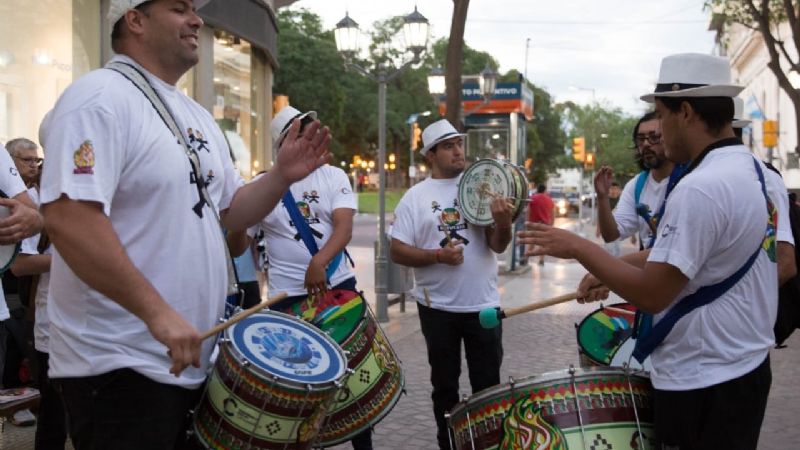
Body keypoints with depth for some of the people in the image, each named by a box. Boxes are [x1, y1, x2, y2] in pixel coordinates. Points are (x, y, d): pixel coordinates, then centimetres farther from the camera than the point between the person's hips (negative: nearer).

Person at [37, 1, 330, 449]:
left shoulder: (197, 115, 13)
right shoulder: (100, 98, -15)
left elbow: (231, 211, 17)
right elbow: (66, 217, -27)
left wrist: (282, 177, -2)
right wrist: (157, 312, -28)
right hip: (119, 367, -9)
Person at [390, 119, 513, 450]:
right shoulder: (416, 197, -3)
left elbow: (498, 246, -2)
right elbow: (397, 251, -6)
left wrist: (504, 222, -24)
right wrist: (438, 255, -20)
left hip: (483, 304, 1)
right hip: (438, 307, -1)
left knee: (488, 384, 9)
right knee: (444, 383, 13)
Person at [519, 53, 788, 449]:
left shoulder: (699, 189, -24)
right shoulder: (758, 174, 6)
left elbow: (652, 294, -24)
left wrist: (578, 248, -13)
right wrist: (612, 269, 10)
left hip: (703, 384, -9)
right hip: (746, 366, 9)